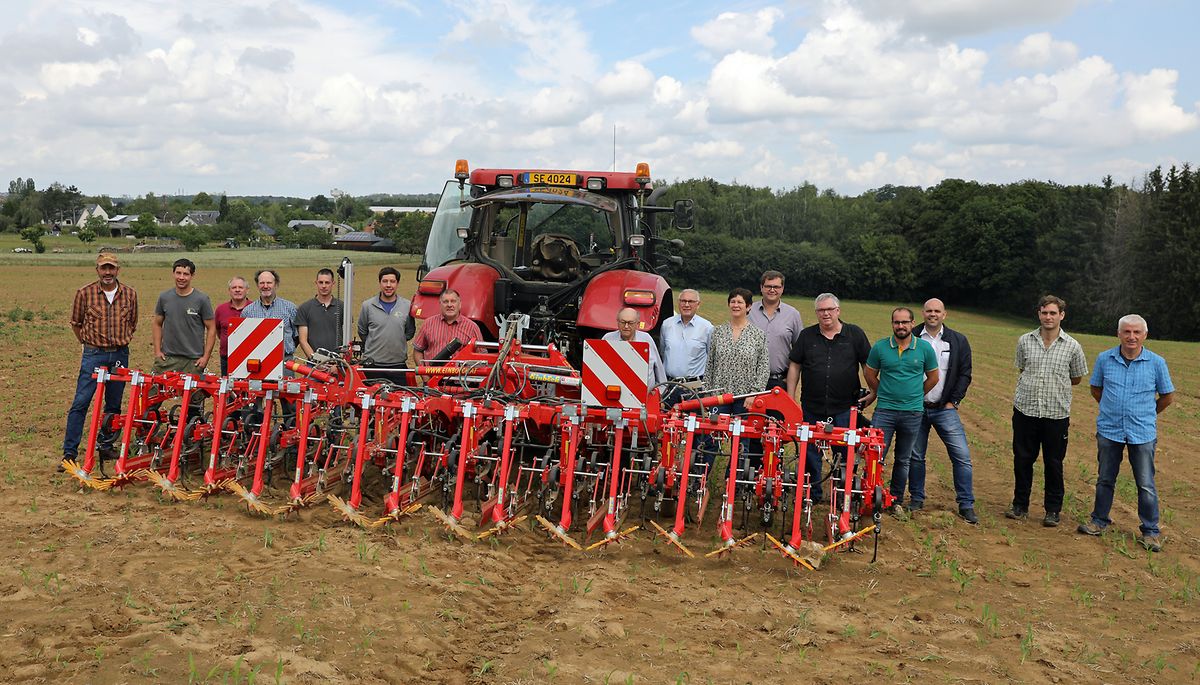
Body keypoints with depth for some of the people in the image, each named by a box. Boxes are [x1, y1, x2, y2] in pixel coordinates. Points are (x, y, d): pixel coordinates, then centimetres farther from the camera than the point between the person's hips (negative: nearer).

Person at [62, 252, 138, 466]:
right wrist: (88, 343, 11)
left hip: (120, 355, 3)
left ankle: (106, 446, 22)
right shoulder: (85, 293, -3)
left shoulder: (130, 294, 3)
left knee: (114, 405, 9)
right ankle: (69, 452, -2)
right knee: (80, 403, -6)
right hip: (93, 354, -2)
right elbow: (75, 323, 10)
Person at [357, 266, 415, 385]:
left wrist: (397, 342, 7)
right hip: (373, 365, 0)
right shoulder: (368, 305, 2)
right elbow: (362, 332, 14)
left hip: (398, 365, 1)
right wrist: (374, 345, 12)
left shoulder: (407, 306, 4)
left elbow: (410, 332, 15)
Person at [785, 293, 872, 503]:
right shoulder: (806, 336, 7)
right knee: (810, 452, 7)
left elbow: (869, 365, 8)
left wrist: (874, 393, 2)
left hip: (845, 408, -2)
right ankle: (812, 493, 20)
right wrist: (790, 398, 3)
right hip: (812, 407, 2)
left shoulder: (855, 334, 4)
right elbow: (794, 366, 8)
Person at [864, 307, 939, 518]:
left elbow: (933, 378, 12)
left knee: (903, 460, 11)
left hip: (913, 413, 1)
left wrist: (916, 397, 12)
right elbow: (869, 374, 11)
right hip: (884, 411, -1)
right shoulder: (880, 347, -3)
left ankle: (897, 501, 22)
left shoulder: (925, 348, -1)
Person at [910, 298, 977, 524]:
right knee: (915, 456, 6)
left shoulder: (958, 341, 4)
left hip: (945, 409, 0)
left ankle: (966, 505, 3)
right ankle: (917, 499, 21)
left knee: (962, 456, -5)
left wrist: (953, 401, -2)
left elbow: (964, 374, 6)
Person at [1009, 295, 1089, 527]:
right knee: (1022, 459, 8)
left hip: (1056, 413, -2)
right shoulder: (1025, 341, 3)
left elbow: (1077, 378, 11)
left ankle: (1053, 510, 19)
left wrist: (1054, 384, 6)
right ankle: (1020, 505, 22)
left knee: (1054, 463, 6)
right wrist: (1033, 385, 6)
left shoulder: (1072, 347, -2)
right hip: (1025, 409, 2)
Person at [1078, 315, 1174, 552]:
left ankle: (1150, 532, 13)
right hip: (1109, 430, 2)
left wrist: (1146, 415, 14)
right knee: (1105, 479, 13)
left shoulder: (1156, 363, -5)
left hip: (1143, 433, -2)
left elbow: (1167, 396, 8)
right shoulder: (1104, 359, -1)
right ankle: (1099, 521, 28)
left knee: (1146, 485, 1)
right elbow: (1096, 389, 15)